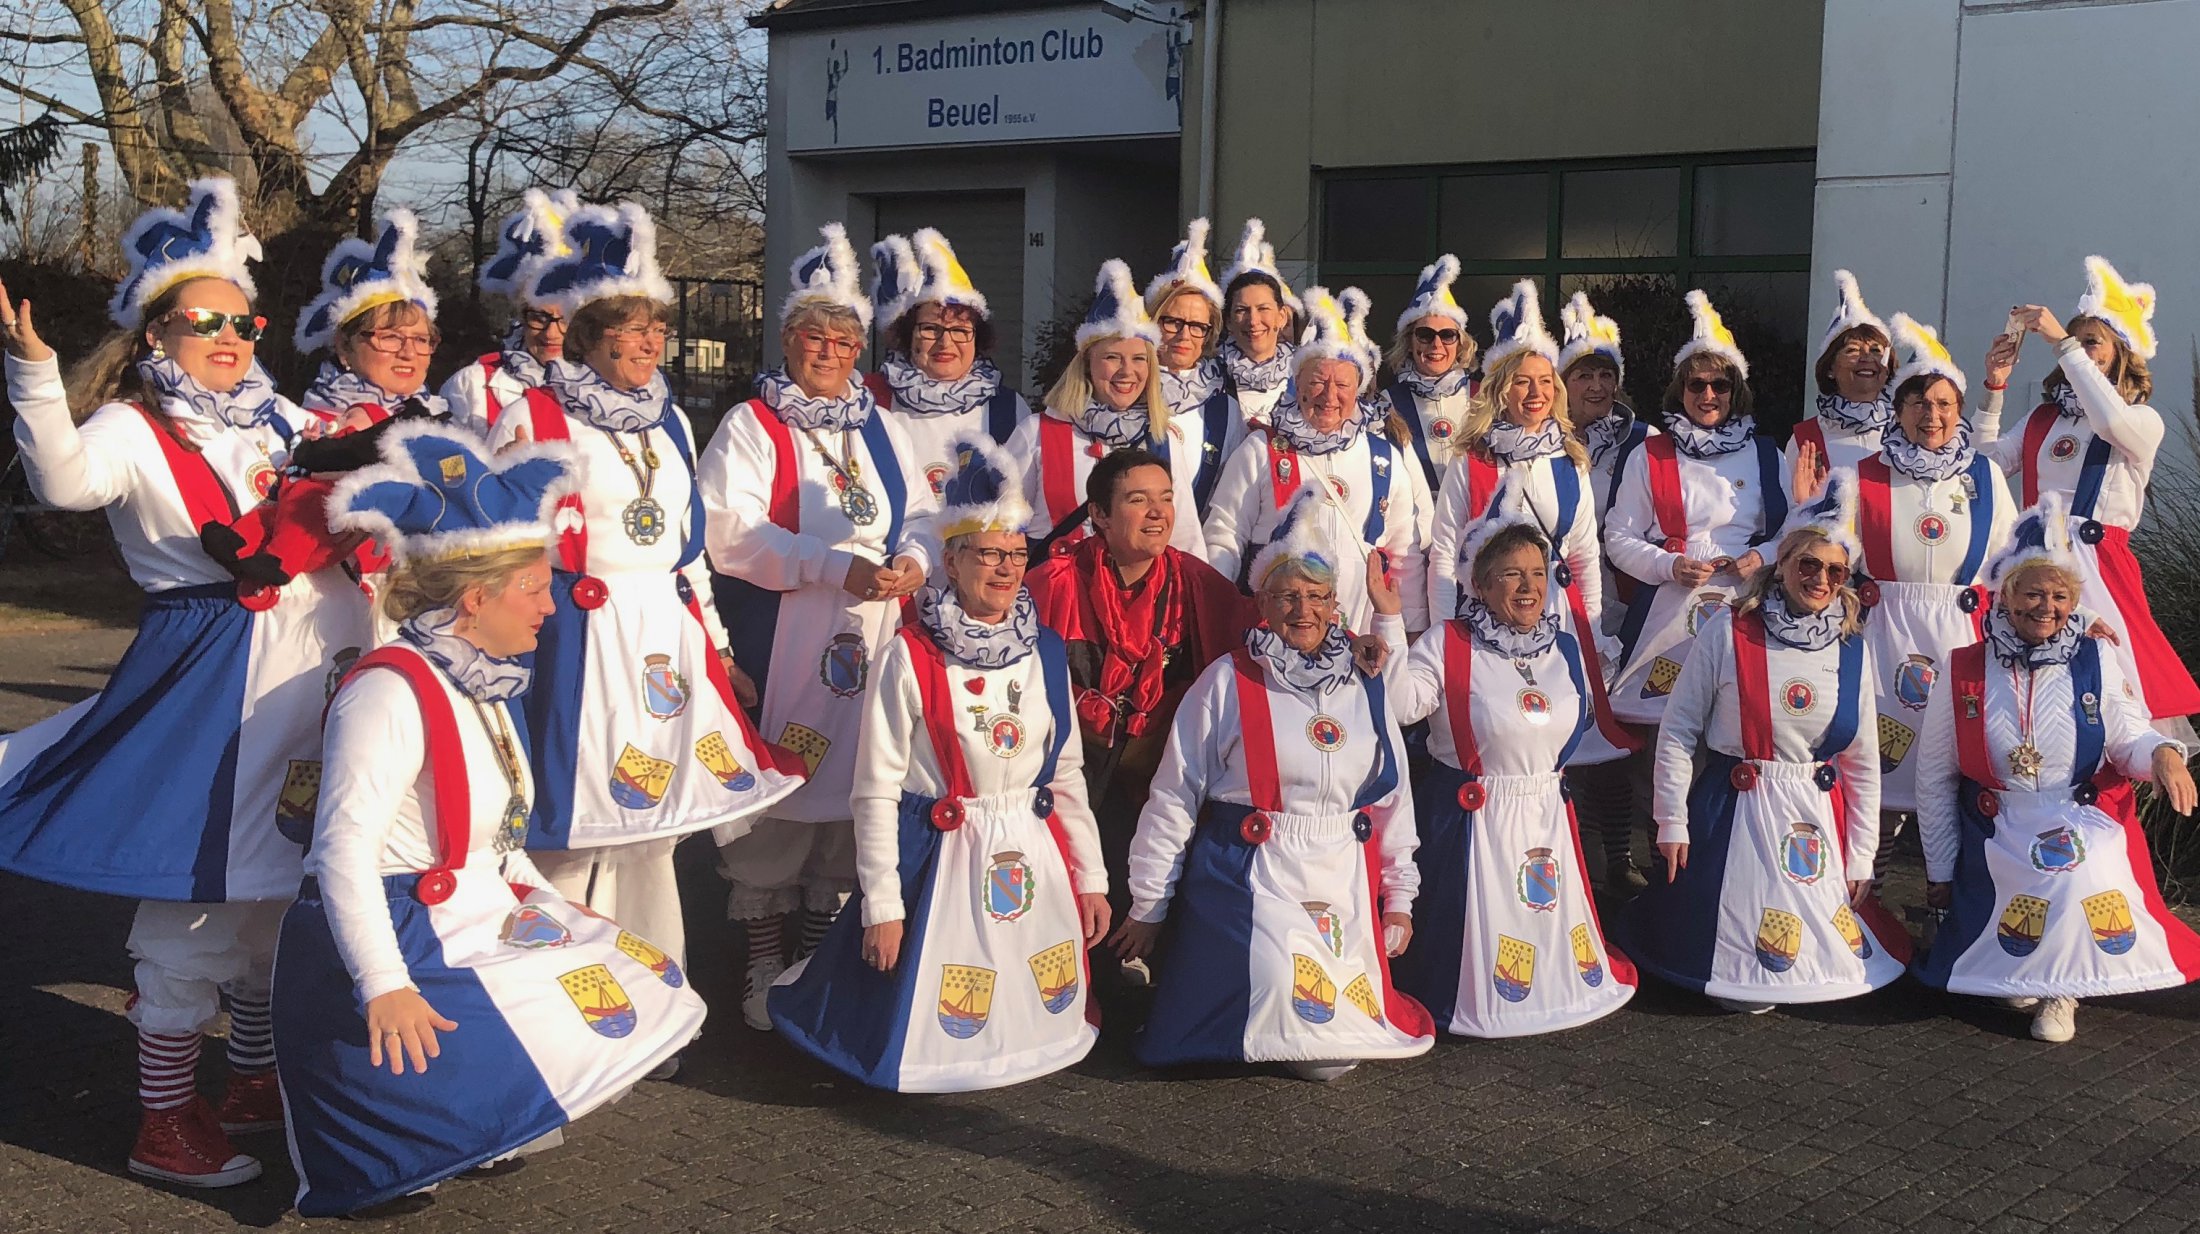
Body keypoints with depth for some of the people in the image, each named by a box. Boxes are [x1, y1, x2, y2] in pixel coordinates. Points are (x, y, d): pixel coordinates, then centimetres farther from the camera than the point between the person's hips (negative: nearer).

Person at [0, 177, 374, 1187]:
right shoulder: (132, 427, -6)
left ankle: (255, 1080, 31)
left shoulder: (283, 420, 14)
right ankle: (164, 1122, 8)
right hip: (203, 675, -7)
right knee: (196, 892, -5)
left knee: (279, 880, 15)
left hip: (301, 666, 7)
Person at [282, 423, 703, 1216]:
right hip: (403, 940, -10)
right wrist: (384, 987, -32)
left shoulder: (481, 685, 13)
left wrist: (547, 902, 10)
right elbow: (343, 851, -26)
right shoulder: (391, 690, -18)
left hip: (479, 917, 10)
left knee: (644, 985, 8)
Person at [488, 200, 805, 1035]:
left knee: (652, 824, 12)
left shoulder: (669, 423, 15)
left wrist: (718, 650, 19)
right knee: (578, 824, -4)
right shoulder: (535, 417, -4)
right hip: (579, 640, -6)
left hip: (666, 637, 6)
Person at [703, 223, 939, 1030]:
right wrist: (840, 569, -19)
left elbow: (924, 517, 14)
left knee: (849, 790, 7)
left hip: (869, 641, 5)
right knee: (774, 792, -3)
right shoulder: (750, 426, 1)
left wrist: (914, 562, -10)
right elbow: (730, 530, -12)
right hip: (778, 643, -4)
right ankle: (765, 972, 9)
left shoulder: (880, 431, 18)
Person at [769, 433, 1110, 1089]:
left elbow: (1068, 773, 10)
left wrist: (1091, 879, 8)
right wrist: (882, 906, -12)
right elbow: (877, 790, -11)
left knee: (1044, 1023, 12)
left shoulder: (1045, 653, 4)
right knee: (935, 1033, 4)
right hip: (941, 861, -5)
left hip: (1036, 858, 5)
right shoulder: (910, 656, -12)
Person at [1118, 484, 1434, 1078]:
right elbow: (1173, 799, -3)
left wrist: (1400, 897, 15)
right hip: (1250, 884, -4)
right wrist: (1147, 908, -1)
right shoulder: (1228, 682, -5)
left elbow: (1394, 798, 16)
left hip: (1346, 888, 4)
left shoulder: (1365, 686, 8)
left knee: (1338, 1046, -3)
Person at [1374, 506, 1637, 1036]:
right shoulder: (1447, 646, -11)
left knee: (1555, 917, 17)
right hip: (1472, 819, -5)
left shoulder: (1566, 648, 7)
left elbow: (1581, 722, 24)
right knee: (1481, 934, 0)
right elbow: (1400, 703, -27)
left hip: (1548, 816, 6)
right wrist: (1389, 619, -31)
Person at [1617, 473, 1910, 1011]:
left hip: (1817, 815, 4)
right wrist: (1671, 821, -8)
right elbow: (1677, 730, -6)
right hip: (1734, 808, -3)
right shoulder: (1729, 631, -10)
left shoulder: (1852, 649, 2)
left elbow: (1862, 763, 7)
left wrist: (1862, 858, 7)